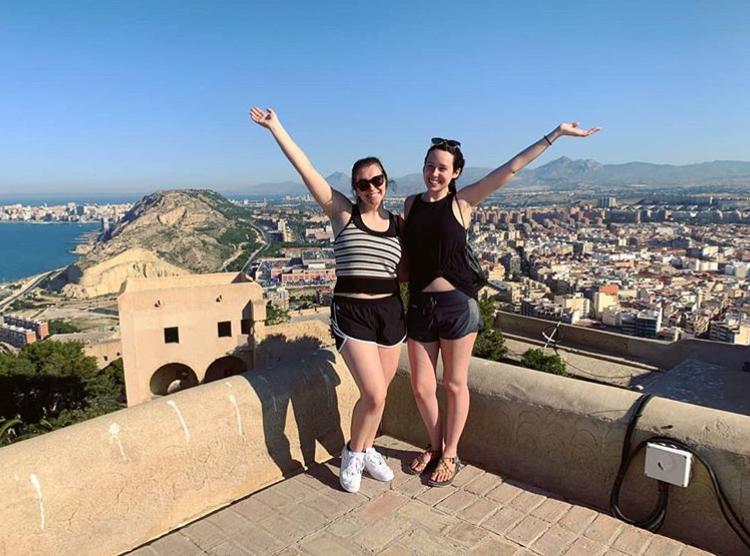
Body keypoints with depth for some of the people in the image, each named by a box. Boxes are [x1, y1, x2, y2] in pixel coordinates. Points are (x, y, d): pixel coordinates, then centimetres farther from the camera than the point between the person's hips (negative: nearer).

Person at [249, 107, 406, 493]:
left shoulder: (399, 224, 9)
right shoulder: (342, 212, -2)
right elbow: (305, 169, -5)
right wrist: (275, 127, -5)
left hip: (391, 312, 4)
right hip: (351, 313, -4)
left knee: (376, 394, 13)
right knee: (374, 395, -11)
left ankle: (366, 451, 38)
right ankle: (353, 455, 18)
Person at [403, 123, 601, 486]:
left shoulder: (462, 202, -2)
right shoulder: (411, 204, 8)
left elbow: (511, 168, -5)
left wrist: (556, 133, -5)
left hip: (457, 303, -3)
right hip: (419, 305, 4)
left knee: (455, 384, 9)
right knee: (421, 387, 9)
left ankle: (450, 455, 29)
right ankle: (435, 447, 35)